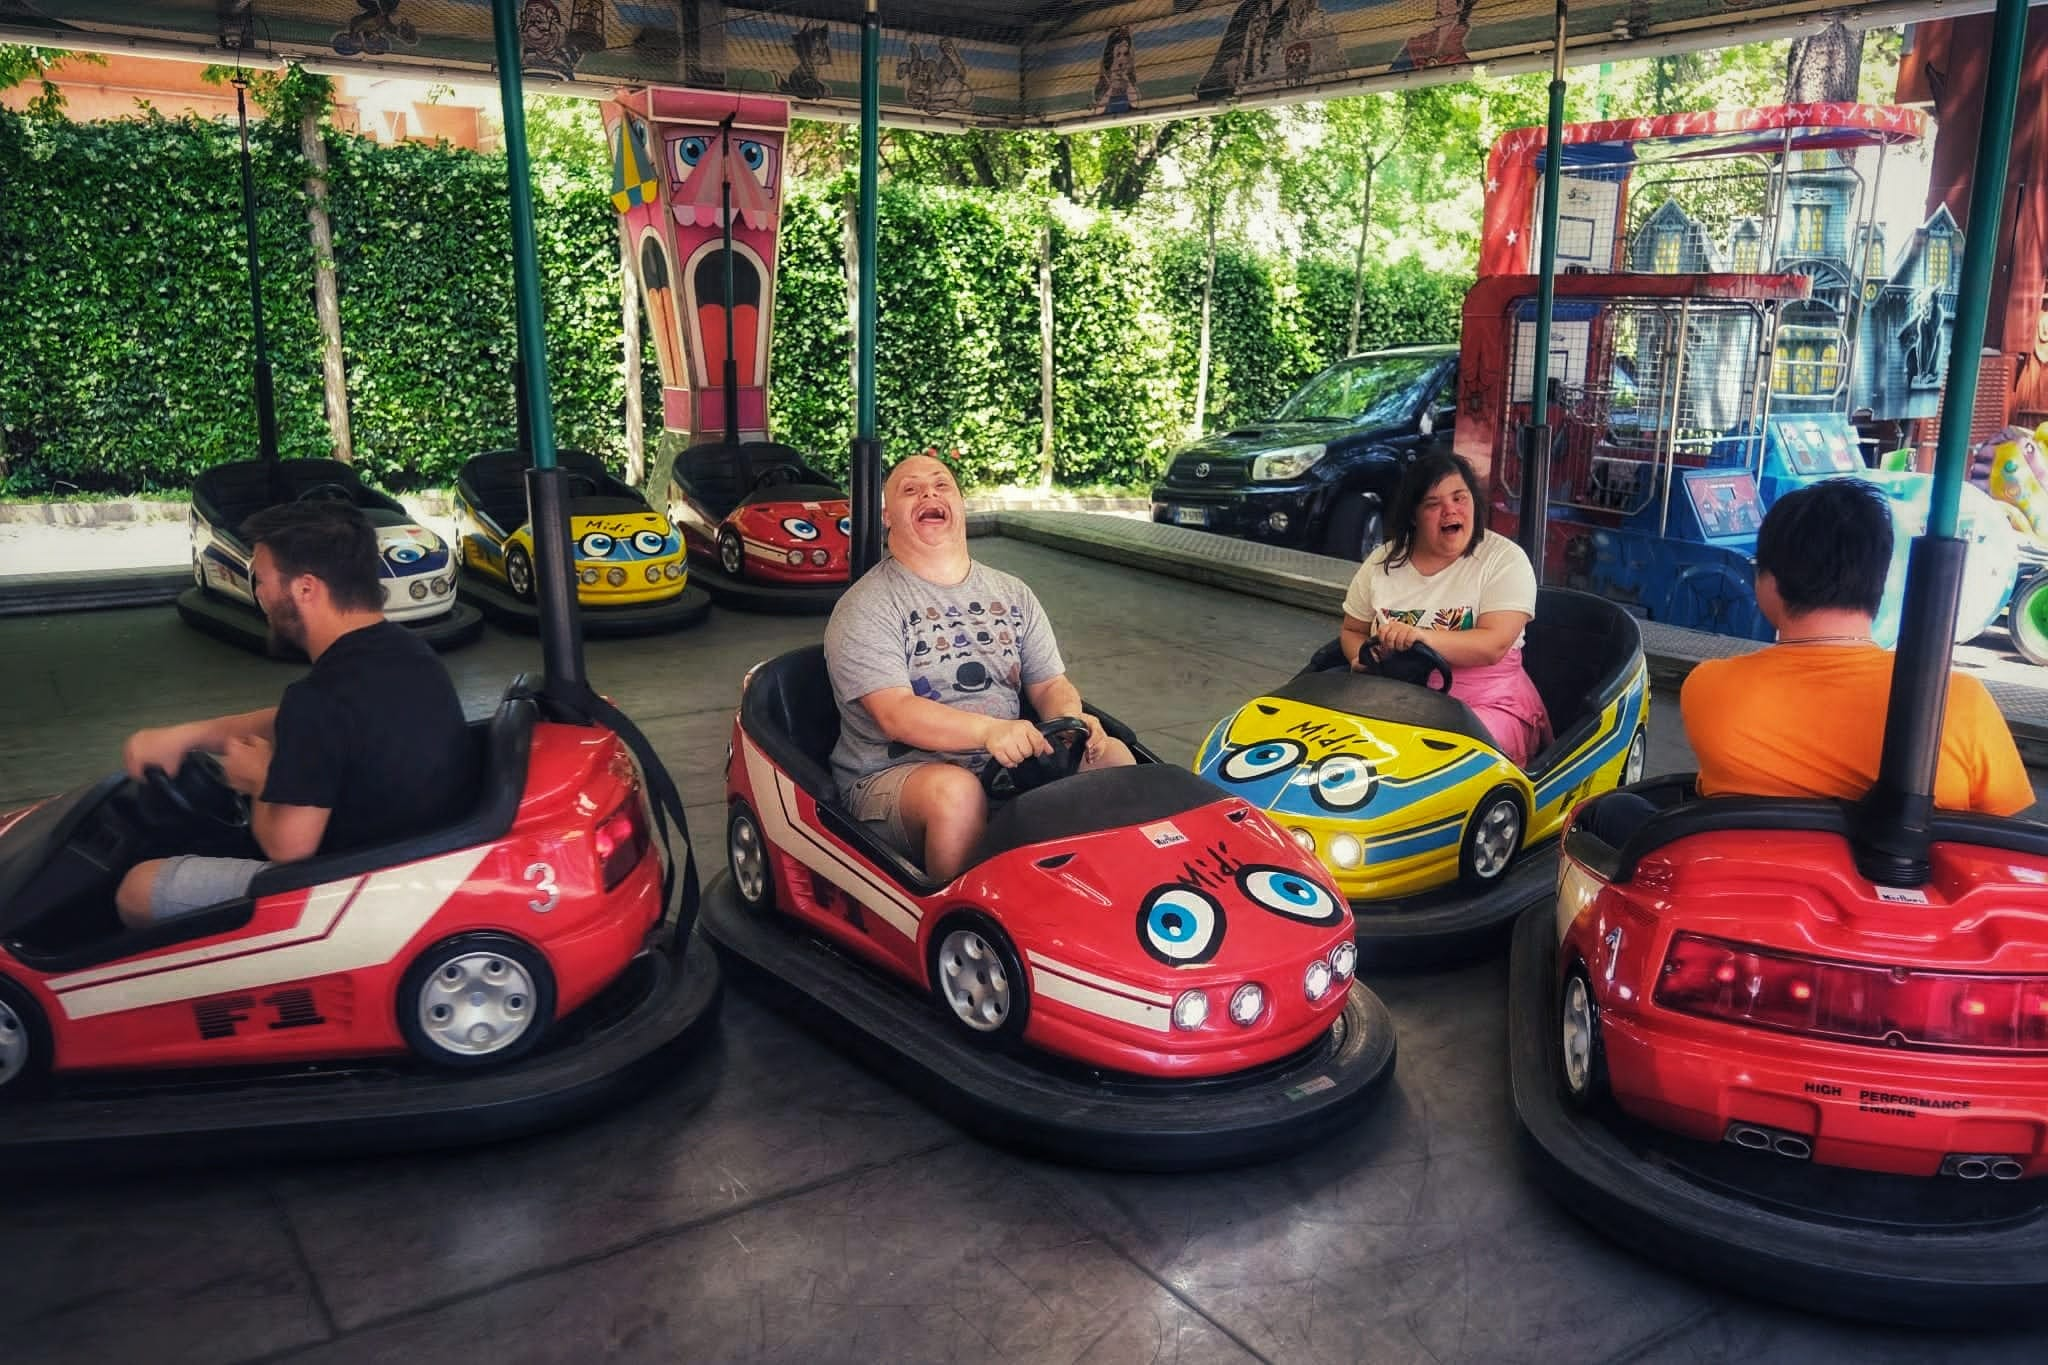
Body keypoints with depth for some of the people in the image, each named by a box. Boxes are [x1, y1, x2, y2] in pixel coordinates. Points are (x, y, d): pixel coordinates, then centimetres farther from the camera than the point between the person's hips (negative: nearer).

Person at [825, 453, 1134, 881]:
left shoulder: (1013, 595, 16)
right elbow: (896, 715, -16)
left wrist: (1070, 718, -11)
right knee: (954, 790, -37)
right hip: (892, 777, -5)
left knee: (1114, 756, -14)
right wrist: (990, 729, -32)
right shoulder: (866, 607, -4)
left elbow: (1050, 684, 14)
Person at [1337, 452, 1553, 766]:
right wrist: (1363, 657, -5)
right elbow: (1352, 631, 20)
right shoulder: (1382, 561, 10)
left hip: (1486, 704, -3)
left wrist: (1422, 637, -31)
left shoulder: (1505, 559, -1)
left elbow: (1494, 645, -14)